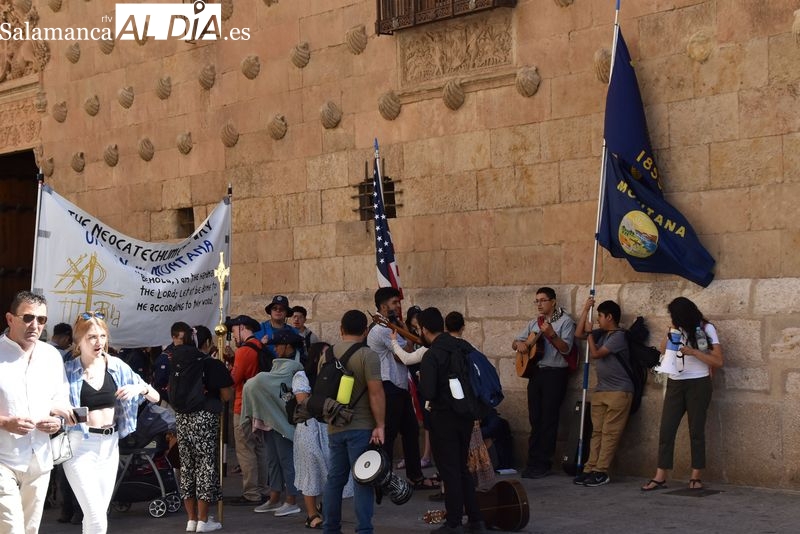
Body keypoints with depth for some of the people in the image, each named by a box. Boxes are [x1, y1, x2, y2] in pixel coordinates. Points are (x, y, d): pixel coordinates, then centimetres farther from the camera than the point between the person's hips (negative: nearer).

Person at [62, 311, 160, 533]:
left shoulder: (117, 366, 4)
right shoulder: (68, 371, -5)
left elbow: (155, 397, 8)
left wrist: (140, 388, -12)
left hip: (110, 445, 4)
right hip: (81, 446, -4)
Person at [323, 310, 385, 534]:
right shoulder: (367, 355, -11)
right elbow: (376, 392, -18)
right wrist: (380, 425, -15)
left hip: (334, 427, 6)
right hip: (361, 427, -6)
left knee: (334, 478, 13)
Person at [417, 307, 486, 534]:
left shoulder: (431, 355, -17)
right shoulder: (463, 346, 3)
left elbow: (427, 393, -21)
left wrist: (419, 381, -2)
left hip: (444, 417, -7)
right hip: (466, 414, 7)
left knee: (449, 471, 4)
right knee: (462, 467, 18)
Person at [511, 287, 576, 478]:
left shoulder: (565, 321, -2)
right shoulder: (534, 323, 17)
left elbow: (566, 349, -13)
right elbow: (515, 342, 21)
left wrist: (551, 335, -28)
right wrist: (519, 343, -2)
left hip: (555, 374, -6)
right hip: (535, 372, 6)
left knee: (549, 420, -4)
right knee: (535, 419, 5)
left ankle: (543, 464, 2)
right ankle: (533, 462, 9)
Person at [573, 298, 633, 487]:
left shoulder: (618, 336, -13)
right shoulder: (602, 334, 12)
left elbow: (595, 353, -16)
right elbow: (578, 334, 16)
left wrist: (589, 333, -2)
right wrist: (585, 310, 11)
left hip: (619, 391, -8)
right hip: (600, 391, 8)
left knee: (609, 433, -7)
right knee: (597, 432, 5)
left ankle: (601, 472, -7)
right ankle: (590, 469, 5)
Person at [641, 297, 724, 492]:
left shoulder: (706, 330, -1)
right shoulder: (676, 331, 12)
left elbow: (718, 361, -7)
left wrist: (693, 352, -17)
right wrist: (667, 340, -4)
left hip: (698, 385, -4)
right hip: (676, 384, 4)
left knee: (696, 430, 1)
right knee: (666, 429, -3)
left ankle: (696, 476, 7)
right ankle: (660, 477, -2)